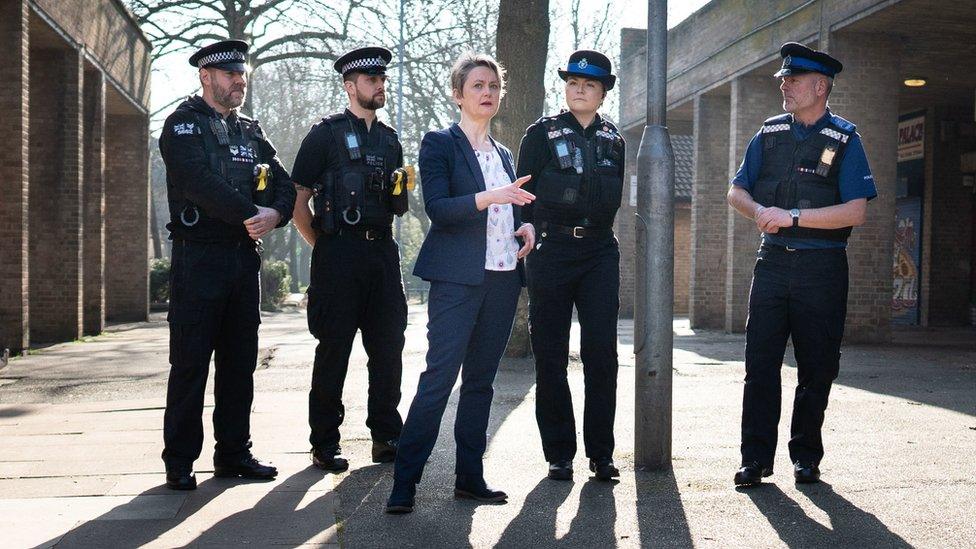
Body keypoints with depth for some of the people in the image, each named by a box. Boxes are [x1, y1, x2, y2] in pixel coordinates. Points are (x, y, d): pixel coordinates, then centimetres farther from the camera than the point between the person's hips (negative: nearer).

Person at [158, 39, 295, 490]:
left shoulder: (251, 132, 17)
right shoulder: (183, 124, -2)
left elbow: (285, 186, 10)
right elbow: (200, 184, -18)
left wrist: (275, 214, -11)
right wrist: (251, 213, -16)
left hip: (245, 257, 6)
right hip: (199, 257, -6)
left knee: (239, 362, 9)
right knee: (190, 363, -2)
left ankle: (234, 453, 18)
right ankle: (179, 462, 6)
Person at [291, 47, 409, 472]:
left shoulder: (389, 140, 18)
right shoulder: (325, 134, 0)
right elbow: (298, 201, -2)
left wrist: (404, 187, 5)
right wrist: (322, 246, -1)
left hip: (383, 250, 6)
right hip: (339, 253, -5)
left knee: (388, 348, 6)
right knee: (334, 349, -1)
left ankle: (386, 437, 17)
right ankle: (325, 445, 8)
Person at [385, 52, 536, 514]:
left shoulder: (503, 154, 19)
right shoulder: (439, 143, 0)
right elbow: (437, 208, -13)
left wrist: (524, 226, 6)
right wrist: (486, 198, -26)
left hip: (503, 279, 7)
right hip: (458, 279, -6)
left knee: (481, 379, 9)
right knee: (440, 376, -12)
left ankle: (470, 476, 16)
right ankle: (404, 481, -7)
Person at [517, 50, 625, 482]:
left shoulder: (613, 140, 13)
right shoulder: (541, 133, 3)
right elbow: (524, 193, 2)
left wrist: (596, 232, 10)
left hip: (599, 253, 2)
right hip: (550, 249, -2)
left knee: (602, 353, -2)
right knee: (551, 356, 2)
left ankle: (601, 453, 8)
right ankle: (559, 454, 12)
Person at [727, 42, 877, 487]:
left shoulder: (844, 141, -3)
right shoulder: (769, 133, 9)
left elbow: (856, 212, -12)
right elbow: (736, 192, 10)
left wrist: (792, 216, -18)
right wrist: (760, 211, -12)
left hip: (822, 267, -2)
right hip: (773, 261, 3)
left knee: (817, 366, 6)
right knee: (760, 362, -2)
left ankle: (806, 457, 20)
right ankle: (756, 458, 5)